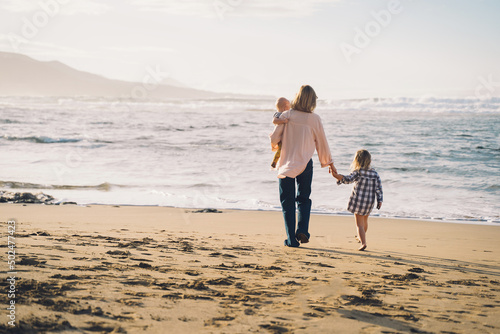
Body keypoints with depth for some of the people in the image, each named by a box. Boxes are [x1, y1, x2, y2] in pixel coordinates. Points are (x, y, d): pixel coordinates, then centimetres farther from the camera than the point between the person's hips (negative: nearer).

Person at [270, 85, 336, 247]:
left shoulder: (286, 116, -4)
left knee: (287, 201, 7)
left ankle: (291, 238, 1)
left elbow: (274, 138, -6)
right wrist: (329, 163, 17)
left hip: (286, 164, 0)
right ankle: (302, 230, -5)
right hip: (305, 164, 0)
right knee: (304, 199, 16)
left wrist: (275, 144, 19)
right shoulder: (314, 119, -4)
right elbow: (322, 143, 3)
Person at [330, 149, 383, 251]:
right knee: (365, 221, 26)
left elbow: (348, 179, -27)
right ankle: (361, 237, 49)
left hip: (358, 200, -5)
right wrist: (380, 201, 4)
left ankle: (363, 243, -19)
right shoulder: (374, 173, 3)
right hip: (369, 202, 5)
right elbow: (378, 188, 1)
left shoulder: (357, 172, -11)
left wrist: (336, 176, -38)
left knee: (359, 224, -2)